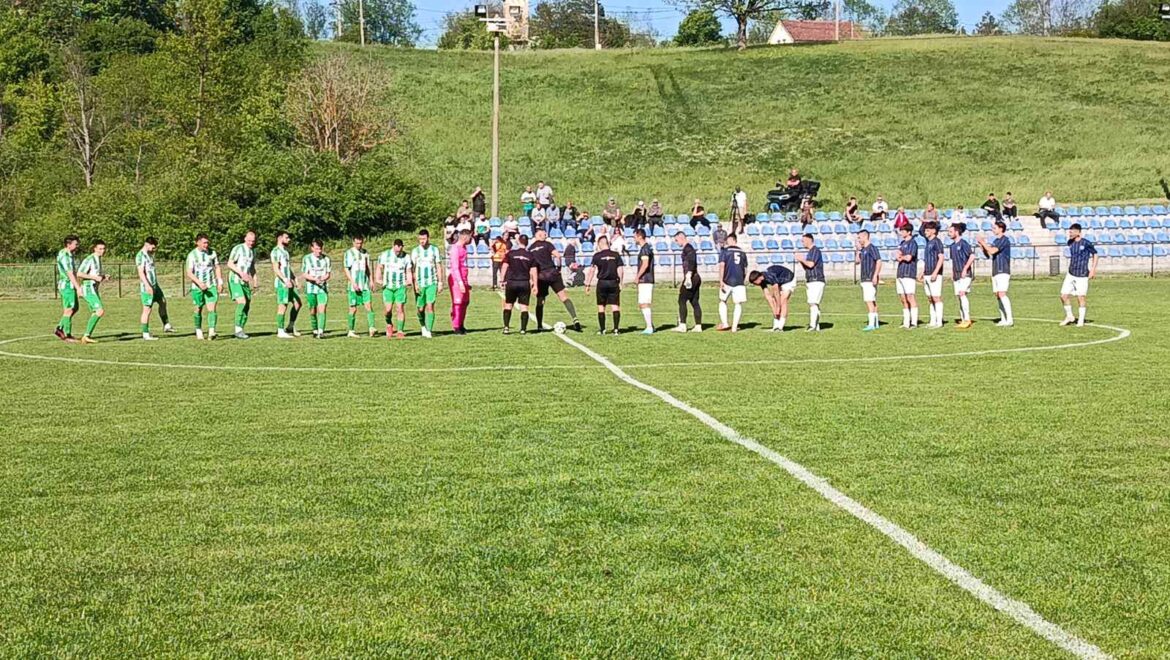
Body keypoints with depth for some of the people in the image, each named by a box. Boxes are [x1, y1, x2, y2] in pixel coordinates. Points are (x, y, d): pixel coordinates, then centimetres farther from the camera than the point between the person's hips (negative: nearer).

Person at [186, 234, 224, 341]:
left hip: (211, 285, 1)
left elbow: (217, 268, 13)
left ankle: (211, 332, -22)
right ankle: (198, 331, 25)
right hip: (197, 287, -1)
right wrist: (199, 283, -23)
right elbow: (189, 272, -11)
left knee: (212, 308, -13)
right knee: (198, 309, 9)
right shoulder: (192, 255, -6)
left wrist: (220, 282, 4)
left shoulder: (212, 253, 4)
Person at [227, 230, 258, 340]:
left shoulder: (253, 251, 14)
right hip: (235, 280, -7)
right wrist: (241, 273, -24)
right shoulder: (238, 248, -9)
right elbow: (229, 264, -13)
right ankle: (238, 330, -22)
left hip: (245, 282, 7)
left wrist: (254, 279, 12)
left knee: (247, 306, 3)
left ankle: (240, 330, 11)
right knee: (242, 302, -21)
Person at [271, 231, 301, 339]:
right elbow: (276, 268, -18)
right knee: (283, 306, -7)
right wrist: (285, 280, -27)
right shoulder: (276, 251, -10)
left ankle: (291, 327, 19)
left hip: (288, 283, 9)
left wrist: (293, 278, 14)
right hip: (281, 283, -9)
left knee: (297, 302, 10)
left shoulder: (285, 251, 20)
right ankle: (280, 332, -3)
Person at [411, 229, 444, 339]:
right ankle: (423, 327, 29)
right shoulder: (415, 251, 3)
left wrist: (440, 282, 2)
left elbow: (439, 267, 8)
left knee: (430, 307, -10)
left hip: (432, 283, -1)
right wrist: (415, 284, -7)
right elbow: (412, 269, 2)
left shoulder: (434, 250, 4)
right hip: (420, 283, 1)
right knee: (420, 308, 4)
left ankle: (428, 331, -8)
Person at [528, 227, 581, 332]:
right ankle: (574, 318, -20)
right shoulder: (547, 244, 1)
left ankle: (539, 326, 16)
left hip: (540, 277, 3)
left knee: (540, 301, 13)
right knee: (564, 296, -6)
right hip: (552, 273, -3)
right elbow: (557, 255, -11)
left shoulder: (530, 249, 11)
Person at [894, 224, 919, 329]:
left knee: (910, 297, -10)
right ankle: (906, 322, 12)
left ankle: (914, 322, -11)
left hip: (909, 274, -8)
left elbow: (908, 258, -16)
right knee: (903, 299, 9)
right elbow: (897, 256, 18)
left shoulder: (912, 243, -7)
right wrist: (901, 257, -4)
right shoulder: (901, 243, 20)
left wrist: (901, 256, 3)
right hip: (900, 274, 8)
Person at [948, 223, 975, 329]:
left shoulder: (963, 243, -10)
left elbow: (972, 256, -16)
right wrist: (952, 272, 17)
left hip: (965, 274, -9)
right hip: (956, 275, 9)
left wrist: (965, 269, -17)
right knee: (959, 296, 7)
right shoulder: (952, 245, 15)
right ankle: (963, 320, 11)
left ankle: (967, 319, -20)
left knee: (962, 293, -20)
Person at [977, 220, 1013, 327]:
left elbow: (992, 251, -20)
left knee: (1002, 294, -18)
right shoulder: (995, 241, 18)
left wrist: (983, 243, -7)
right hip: (995, 272, 9)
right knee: (997, 296, 7)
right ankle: (1003, 319, 11)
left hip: (1003, 272, -9)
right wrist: (981, 246, 7)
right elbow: (988, 255, 21)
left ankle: (1009, 319, -19)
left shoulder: (1004, 240, -10)